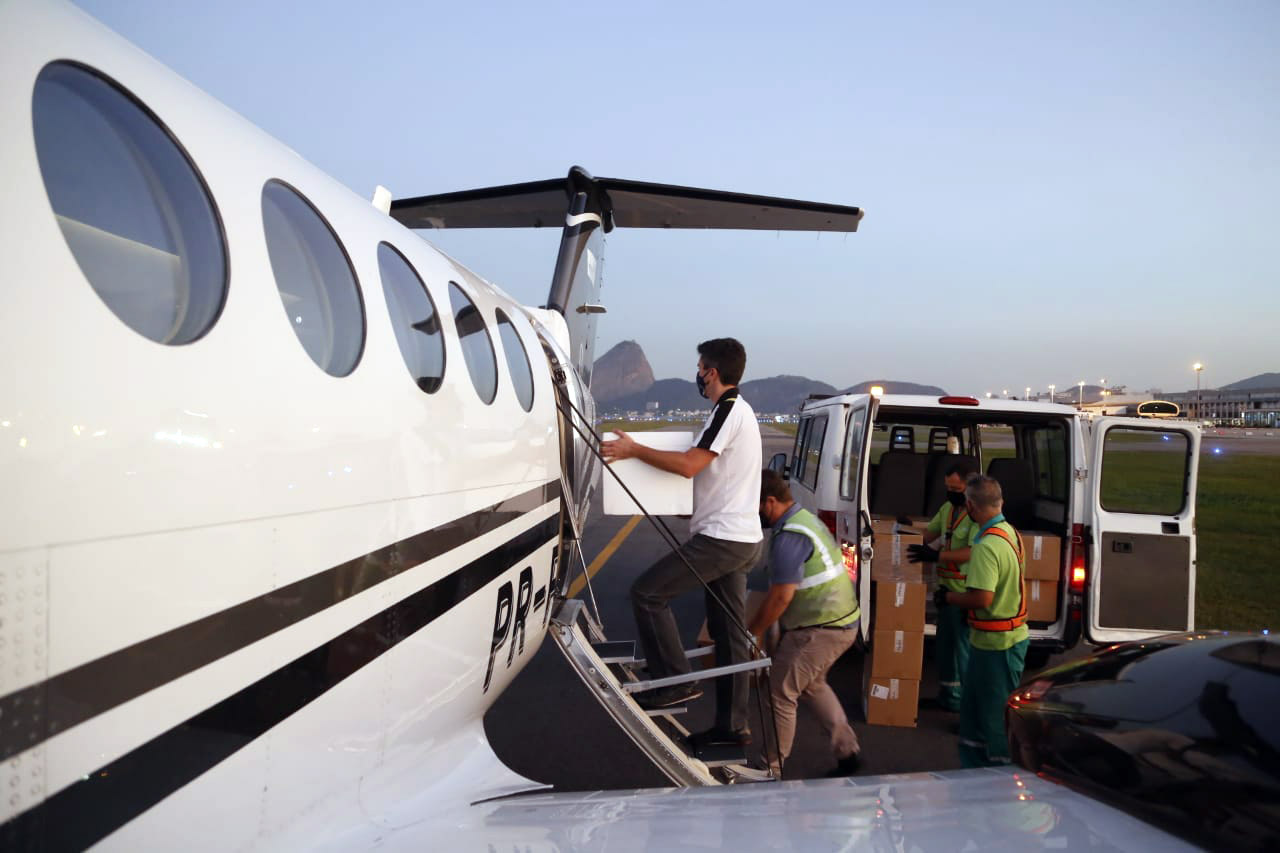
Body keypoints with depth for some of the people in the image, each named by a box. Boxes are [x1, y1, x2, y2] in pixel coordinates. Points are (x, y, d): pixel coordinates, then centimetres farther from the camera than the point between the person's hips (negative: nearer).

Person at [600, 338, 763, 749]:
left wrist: (633, 449, -14)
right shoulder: (740, 410, 18)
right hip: (739, 538, 10)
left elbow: (689, 465, -22)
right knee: (729, 633, 12)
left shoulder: (728, 411, -14)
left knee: (646, 592, -8)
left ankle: (676, 682, -3)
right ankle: (731, 725, 18)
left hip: (722, 538, -10)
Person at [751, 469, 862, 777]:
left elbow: (781, 596, -23)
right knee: (812, 685, 27)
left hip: (821, 629, -10)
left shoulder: (789, 537, -22)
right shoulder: (804, 518, 9)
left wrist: (752, 633, -12)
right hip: (839, 619, 10)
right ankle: (847, 752, 33)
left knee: (779, 694, 1)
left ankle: (771, 770, 14)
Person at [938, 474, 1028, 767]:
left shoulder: (987, 545, -25)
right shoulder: (1010, 532, 6)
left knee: (997, 713, 3)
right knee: (972, 706, 20)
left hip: (996, 643, -10)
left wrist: (947, 597, -12)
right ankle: (974, 765, 32)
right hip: (1011, 635, 10)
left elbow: (981, 598, -29)